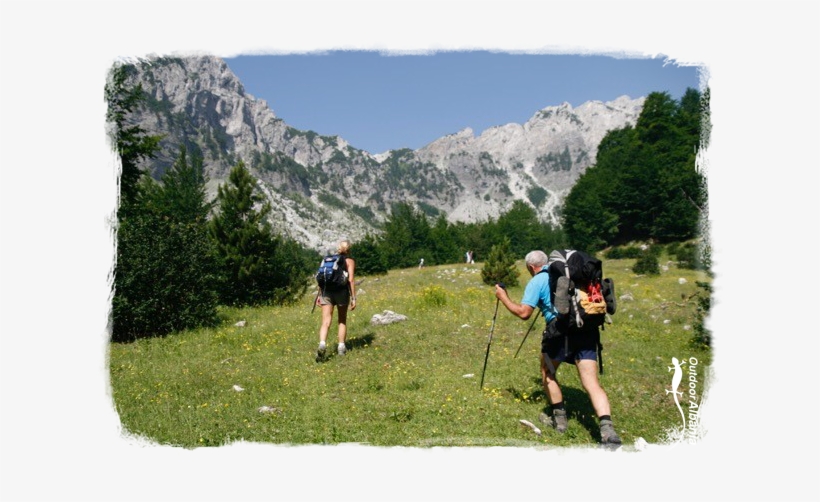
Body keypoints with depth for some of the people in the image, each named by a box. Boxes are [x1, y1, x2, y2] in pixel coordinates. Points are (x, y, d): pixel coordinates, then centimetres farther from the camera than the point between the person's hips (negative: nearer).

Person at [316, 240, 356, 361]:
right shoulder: (349, 261, 5)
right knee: (342, 321, 17)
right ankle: (341, 347, 19)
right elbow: (351, 280, -6)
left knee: (326, 322, -4)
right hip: (341, 291, -2)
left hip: (326, 292, 2)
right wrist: (353, 298, -4)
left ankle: (322, 345, -27)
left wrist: (319, 294, 14)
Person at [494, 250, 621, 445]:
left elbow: (524, 313, -4)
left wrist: (504, 298, 12)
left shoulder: (536, 281, 4)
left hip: (561, 328, -5)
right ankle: (607, 428, -16)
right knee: (591, 382, 0)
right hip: (587, 328, 5)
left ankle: (559, 417, 27)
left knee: (548, 374, 20)